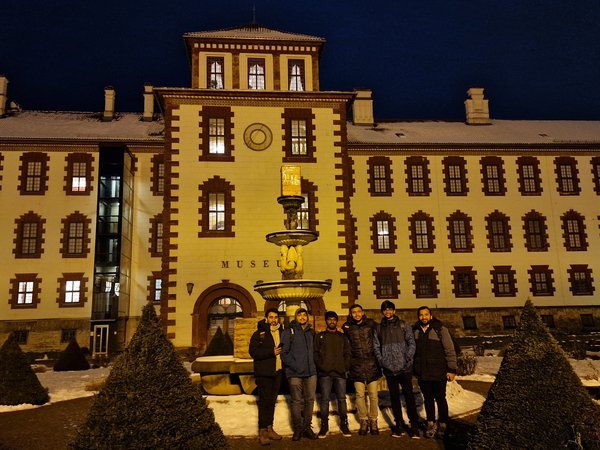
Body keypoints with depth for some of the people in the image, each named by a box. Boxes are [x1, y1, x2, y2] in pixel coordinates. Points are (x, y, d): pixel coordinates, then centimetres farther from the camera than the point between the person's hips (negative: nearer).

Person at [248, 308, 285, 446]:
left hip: (277, 372, 5)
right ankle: (262, 431, 2)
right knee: (264, 401, -5)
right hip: (263, 372, -5)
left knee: (272, 401, 12)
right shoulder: (259, 334, -4)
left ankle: (269, 428, 21)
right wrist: (271, 352, -18)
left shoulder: (281, 333, 13)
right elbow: (253, 351, -14)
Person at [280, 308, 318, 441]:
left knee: (310, 400, 5)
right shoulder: (288, 332, 1)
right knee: (297, 401, 0)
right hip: (295, 373, -4)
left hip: (311, 372, 4)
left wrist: (313, 364, 8)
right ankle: (298, 429, 12)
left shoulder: (311, 332, 16)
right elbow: (284, 353, -4)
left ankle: (307, 427, 17)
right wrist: (295, 366, -11)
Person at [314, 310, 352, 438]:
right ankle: (324, 425, 7)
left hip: (340, 372, 1)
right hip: (324, 372, -1)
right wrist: (320, 366, -8)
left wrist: (346, 367, -2)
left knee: (342, 399, 2)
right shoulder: (320, 336, 13)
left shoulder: (342, 336, 16)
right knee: (325, 399, 0)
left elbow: (347, 353, 12)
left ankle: (344, 424, 11)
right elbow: (315, 353, 5)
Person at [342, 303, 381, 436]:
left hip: (372, 364, 0)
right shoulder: (347, 327, 1)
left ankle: (373, 421, 17)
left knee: (373, 394, 4)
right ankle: (363, 421, 15)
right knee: (360, 394, 1)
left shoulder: (371, 323, 0)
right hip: (357, 365, 0)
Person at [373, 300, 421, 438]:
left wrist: (407, 359, -11)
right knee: (394, 396, 8)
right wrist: (382, 361, -4)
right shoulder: (379, 328, 10)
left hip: (404, 368, -2)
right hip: (389, 369, 3)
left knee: (409, 395, -3)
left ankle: (414, 425, 5)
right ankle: (399, 425, 17)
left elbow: (411, 343, -1)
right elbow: (376, 347, 8)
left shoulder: (403, 325, 4)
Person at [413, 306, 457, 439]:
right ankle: (431, 424, 26)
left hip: (438, 373, -3)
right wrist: (413, 368, 10)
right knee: (428, 399, 13)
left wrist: (452, 369, -9)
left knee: (440, 399, 8)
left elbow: (450, 350, -7)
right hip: (422, 373, 3)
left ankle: (442, 426, 22)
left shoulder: (440, 329, -7)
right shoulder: (415, 331, 3)